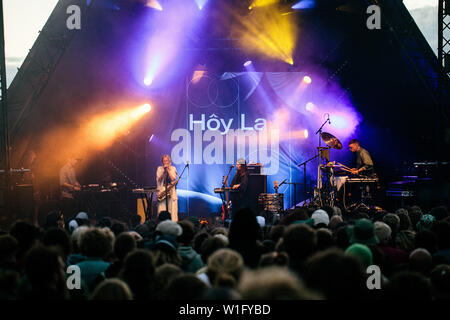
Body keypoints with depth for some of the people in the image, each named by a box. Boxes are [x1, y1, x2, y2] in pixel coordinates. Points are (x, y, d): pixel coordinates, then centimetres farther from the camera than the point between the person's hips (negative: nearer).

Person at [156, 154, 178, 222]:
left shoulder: (173, 168, 9)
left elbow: (173, 178, -4)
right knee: (162, 209, -7)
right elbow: (159, 179, -2)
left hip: (171, 191, 0)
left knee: (172, 208, -6)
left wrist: (168, 170, -7)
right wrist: (164, 171, -11)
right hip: (162, 190, 0)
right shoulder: (159, 168, 9)